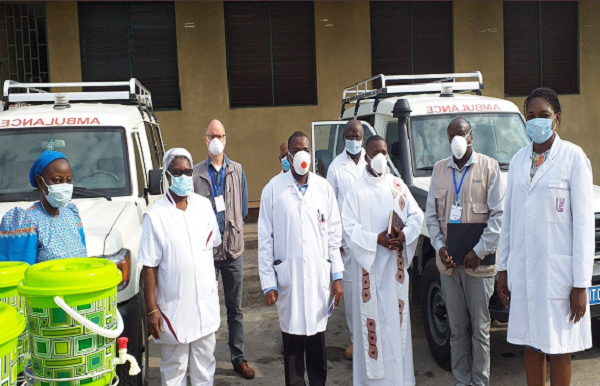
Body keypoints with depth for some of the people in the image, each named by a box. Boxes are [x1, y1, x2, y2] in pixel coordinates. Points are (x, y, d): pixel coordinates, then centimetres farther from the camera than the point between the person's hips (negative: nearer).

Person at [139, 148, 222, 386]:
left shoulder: (204, 206, 3)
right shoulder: (155, 215, -10)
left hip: (206, 302, 4)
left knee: (205, 363, 16)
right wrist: (152, 309, -12)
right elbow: (149, 266, -11)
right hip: (174, 306, -4)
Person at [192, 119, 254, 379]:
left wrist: (230, 224, -2)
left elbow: (244, 209, 9)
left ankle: (238, 358, 20)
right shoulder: (196, 173, -1)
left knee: (235, 308, 10)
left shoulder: (237, 171, 6)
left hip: (233, 249, 2)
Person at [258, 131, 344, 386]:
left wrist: (337, 275, 3)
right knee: (292, 337, 6)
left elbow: (334, 234, 6)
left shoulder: (324, 188, 3)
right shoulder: (273, 189, -2)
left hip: (319, 275, 2)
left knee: (317, 335, 10)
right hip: (288, 276, -1)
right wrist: (268, 283, -5)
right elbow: (265, 239, -2)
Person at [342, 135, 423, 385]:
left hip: (396, 264, 3)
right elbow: (349, 226, -7)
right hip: (369, 264, -3)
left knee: (397, 316, 7)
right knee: (372, 317, -1)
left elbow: (416, 215, 7)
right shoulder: (357, 190, -2)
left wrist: (404, 235, -11)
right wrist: (376, 239, -18)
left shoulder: (398, 185, 8)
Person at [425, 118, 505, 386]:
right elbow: (431, 214, 12)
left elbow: (498, 214, -4)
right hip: (448, 261, 3)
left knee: (480, 327, 4)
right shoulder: (439, 169, 11)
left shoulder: (488, 167, 0)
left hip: (478, 262, -3)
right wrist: (440, 246, -3)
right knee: (457, 328, 10)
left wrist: (479, 251, -10)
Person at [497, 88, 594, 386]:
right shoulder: (519, 160, 10)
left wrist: (581, 283, -11)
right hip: (523, 268, 5)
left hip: (558, 269, -4)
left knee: (559, 349, 5)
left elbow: (583, 222, -8)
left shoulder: (573, 157, -6)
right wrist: (503, 269, 10)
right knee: (531, 345, 12)